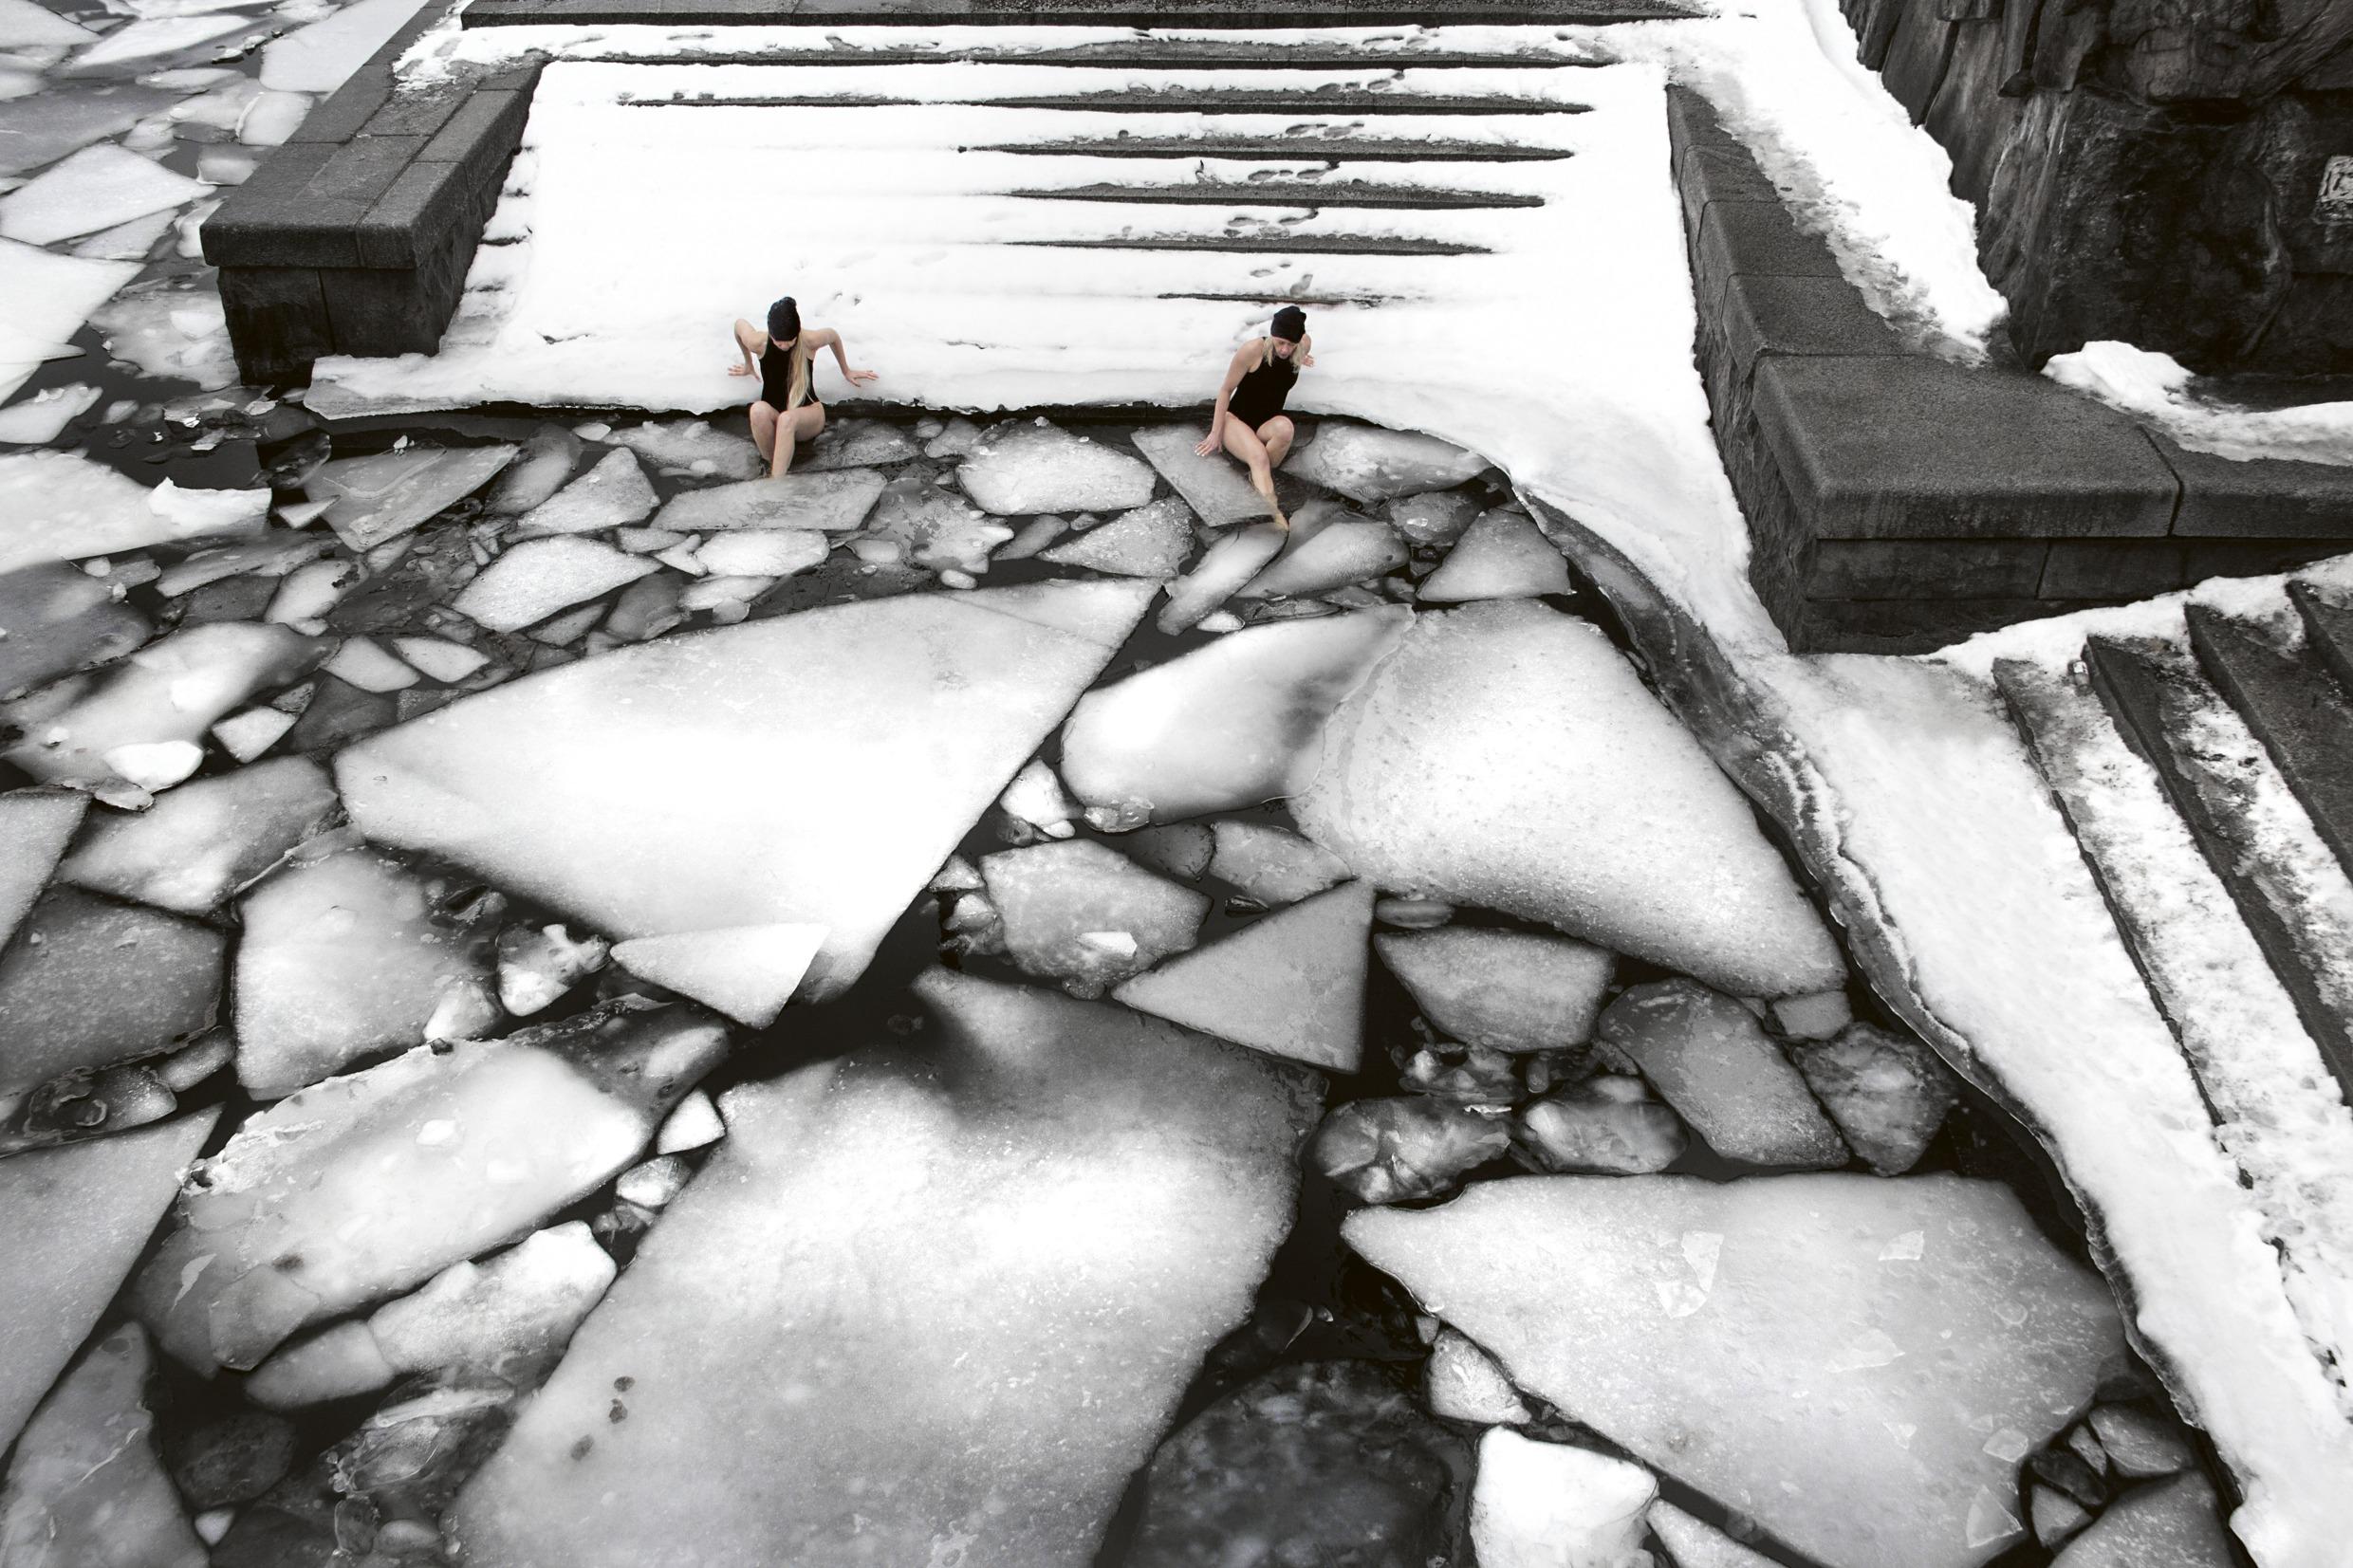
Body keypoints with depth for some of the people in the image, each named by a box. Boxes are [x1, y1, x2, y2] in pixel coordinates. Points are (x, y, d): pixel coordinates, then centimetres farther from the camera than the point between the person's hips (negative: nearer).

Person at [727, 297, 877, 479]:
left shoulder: (810, 340, -14)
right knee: (758, 410, -37)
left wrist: (846, 371, 25)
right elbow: (739, 322, 10)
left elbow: (833, 336, 9)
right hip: (772, 418, 1)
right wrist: (748, 365, 25)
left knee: (787, 419, -39)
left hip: (808, 418, -1)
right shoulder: (758, 343, -13)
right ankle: (772, 463, -22)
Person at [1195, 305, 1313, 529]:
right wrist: (1216, 432, -10)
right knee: (1258, 455, -37)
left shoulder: (1305, 345, -9)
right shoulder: (1253, 350, -20)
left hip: (1267, 424, 4)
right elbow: (1226, 390, -9)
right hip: (1236, 418, -4)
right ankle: (1272, 514, -51)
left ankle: (1258, 479, -15)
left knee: (1285, 427, -36)